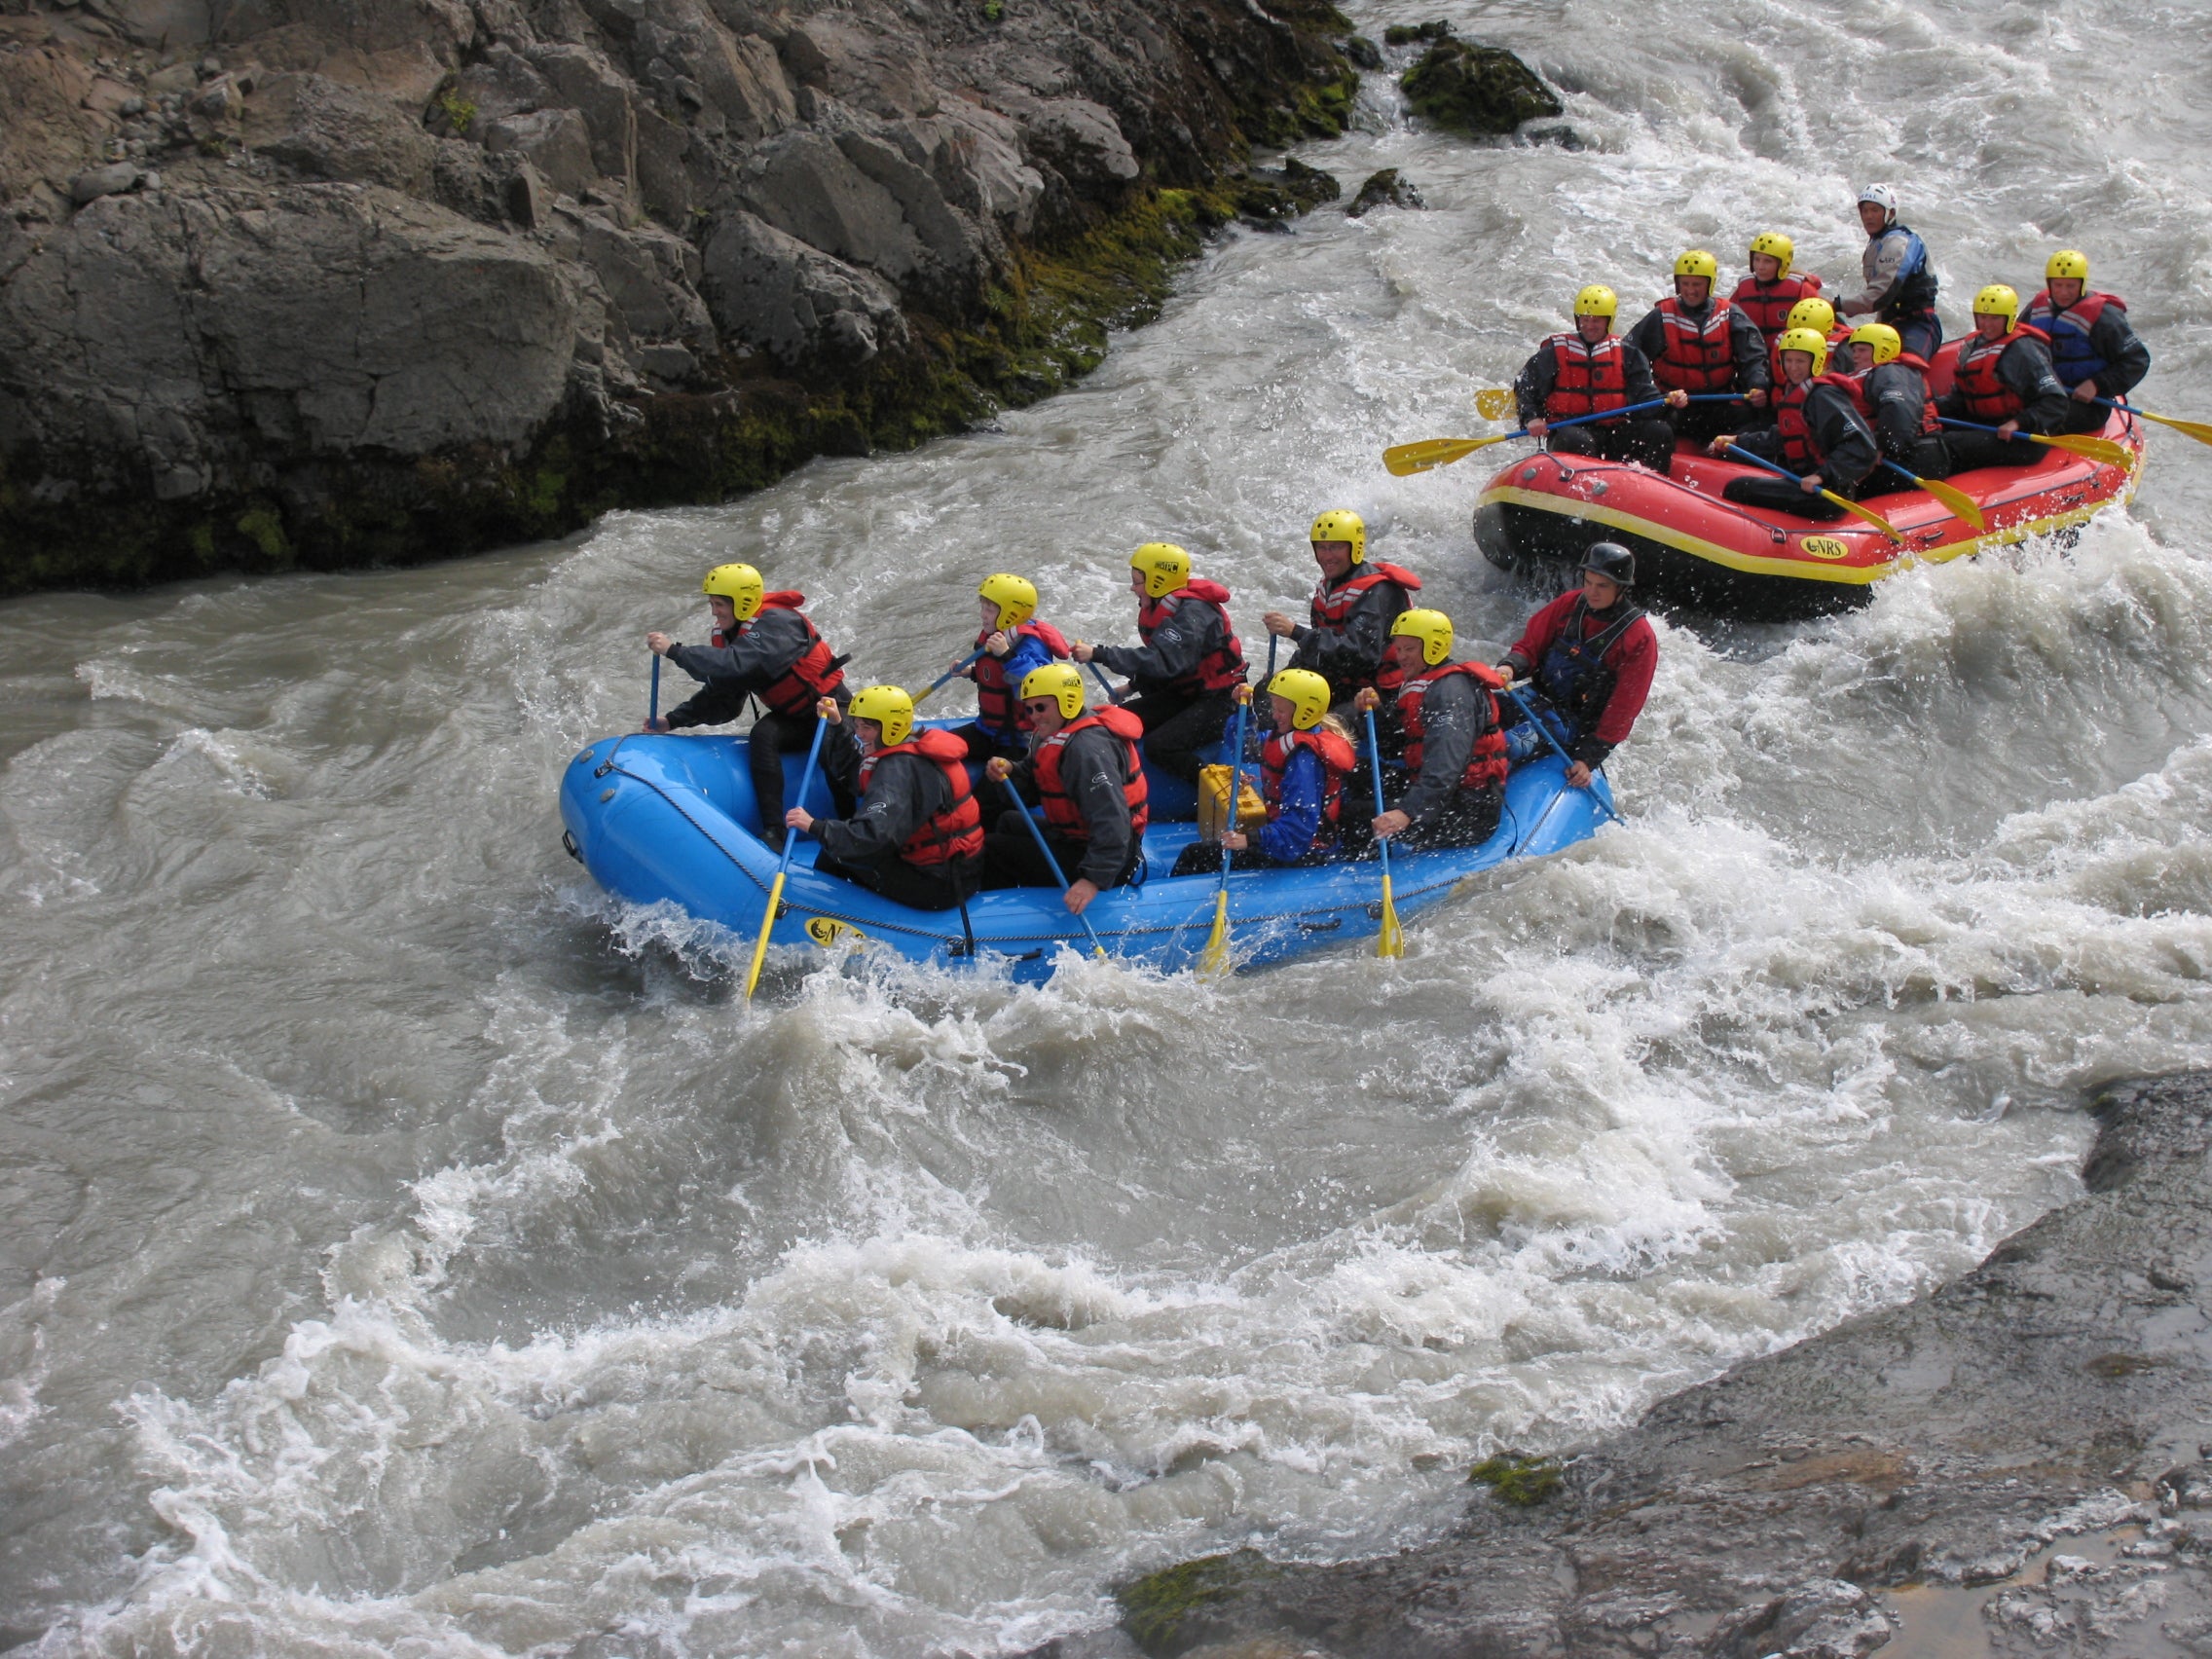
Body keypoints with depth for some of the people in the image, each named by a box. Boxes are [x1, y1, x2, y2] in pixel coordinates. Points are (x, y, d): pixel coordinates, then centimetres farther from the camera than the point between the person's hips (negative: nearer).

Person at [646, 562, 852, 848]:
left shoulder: (777, 623, -24)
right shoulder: (730, 634, 3)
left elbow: (737, 664, -40)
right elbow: (719, 698, 6)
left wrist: (674, 651, -38)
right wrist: (673, 721, -6)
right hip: (793, 720, 7)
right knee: (763, 735, -24)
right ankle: (773, 833, -32)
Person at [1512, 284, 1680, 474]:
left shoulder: (1626, 354, 14)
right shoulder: (1556, 351, 8)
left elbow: (1646, 395, 8)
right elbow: (1524, 387, 6)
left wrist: (1668, 401, -14)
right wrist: (1531, 418, -14)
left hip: (1615, 433, 3)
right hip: (1568, 429, -3)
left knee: (1660, 432, -18)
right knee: (1578, 442, -39)